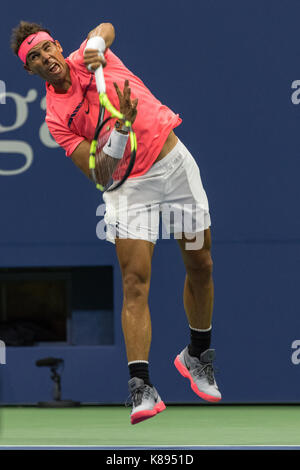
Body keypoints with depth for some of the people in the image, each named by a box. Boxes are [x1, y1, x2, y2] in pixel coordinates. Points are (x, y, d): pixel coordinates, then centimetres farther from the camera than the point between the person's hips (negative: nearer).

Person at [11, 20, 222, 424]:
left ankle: (197, 356, 29)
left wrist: (97, 43, -30)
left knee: (201, 266, 8)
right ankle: (141, 387, -23)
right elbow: (98, 172, -13)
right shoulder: (56, 118, -6)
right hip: (129, 187, -2)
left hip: (175, 163, 3)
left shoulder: (87, 60, 3)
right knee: (135, 282, -15)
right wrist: (122, 129, -29)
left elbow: (105, 29, -9)